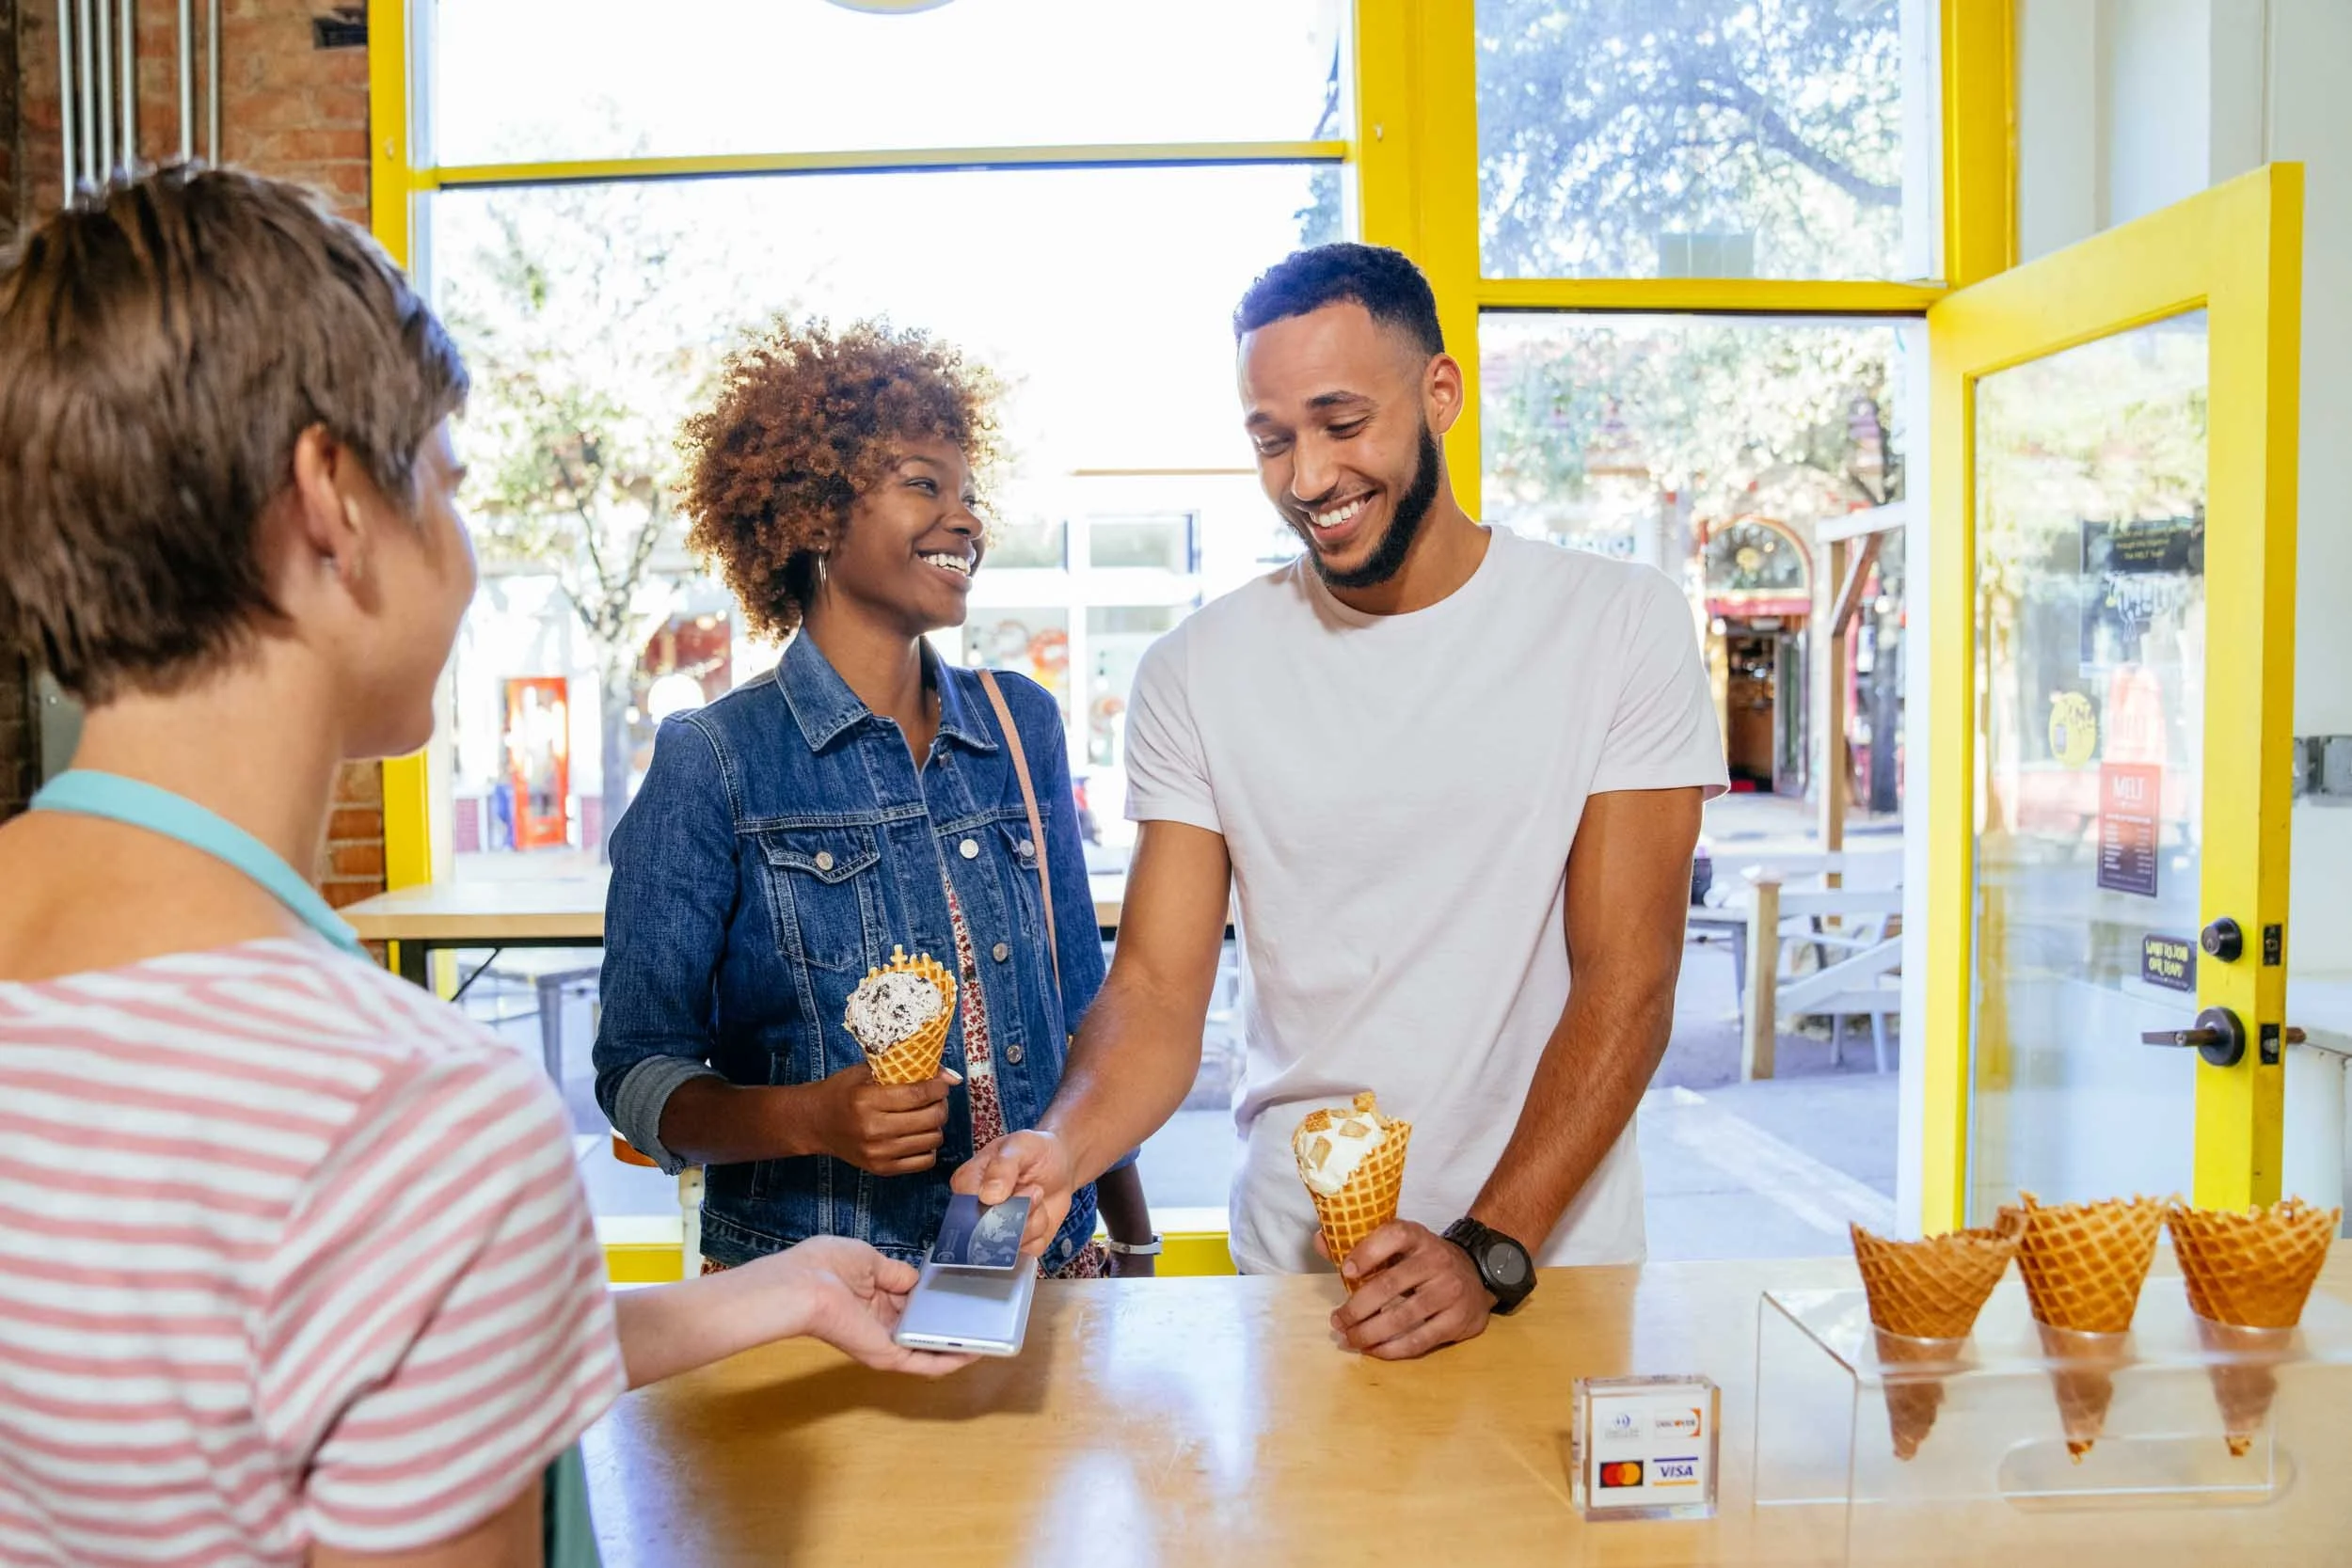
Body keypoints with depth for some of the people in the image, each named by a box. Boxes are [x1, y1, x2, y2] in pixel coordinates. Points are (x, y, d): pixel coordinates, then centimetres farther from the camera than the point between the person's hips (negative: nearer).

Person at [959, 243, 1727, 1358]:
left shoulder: (1621, 625, -5)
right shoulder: (1196, 672, -1)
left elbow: (1627, 978, -9)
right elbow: (1158, 988, -4)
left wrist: (1491, 1252, -17)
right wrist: (1064, 1145, -23)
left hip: (1551, 1259, 0)